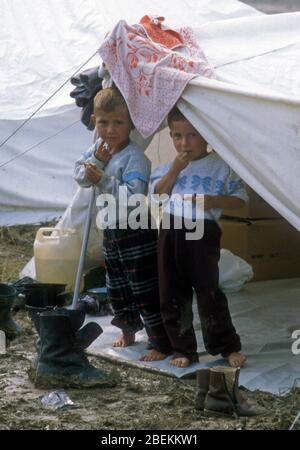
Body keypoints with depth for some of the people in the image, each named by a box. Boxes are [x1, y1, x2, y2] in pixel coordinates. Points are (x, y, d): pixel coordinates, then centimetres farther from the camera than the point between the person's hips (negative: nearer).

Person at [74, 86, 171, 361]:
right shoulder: (98, 149, 3)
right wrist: (96, 160, -16)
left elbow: (134, 195, -30)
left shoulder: (134, 158, -22)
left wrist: (103, 179, -32)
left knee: (146, 292, -5)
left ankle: (161, 344, 2)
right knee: (116, 288, 21)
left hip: (137, 234, -8)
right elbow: (80, 176, 1)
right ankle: (128, 331, 40)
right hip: (111, 231, 8)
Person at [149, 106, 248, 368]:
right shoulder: (168, 167, 11)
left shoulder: (221, 167, 1)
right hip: (171, 232, 4)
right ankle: (183, 349, 18)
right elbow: (157, 196, -1)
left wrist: (212, 201, -14)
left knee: (208, 291, -4)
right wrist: (175, 170, -9)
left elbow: (240, 199, 2)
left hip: (203, 232, -4)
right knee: (173, 293, 7)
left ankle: (228, 347, 10)